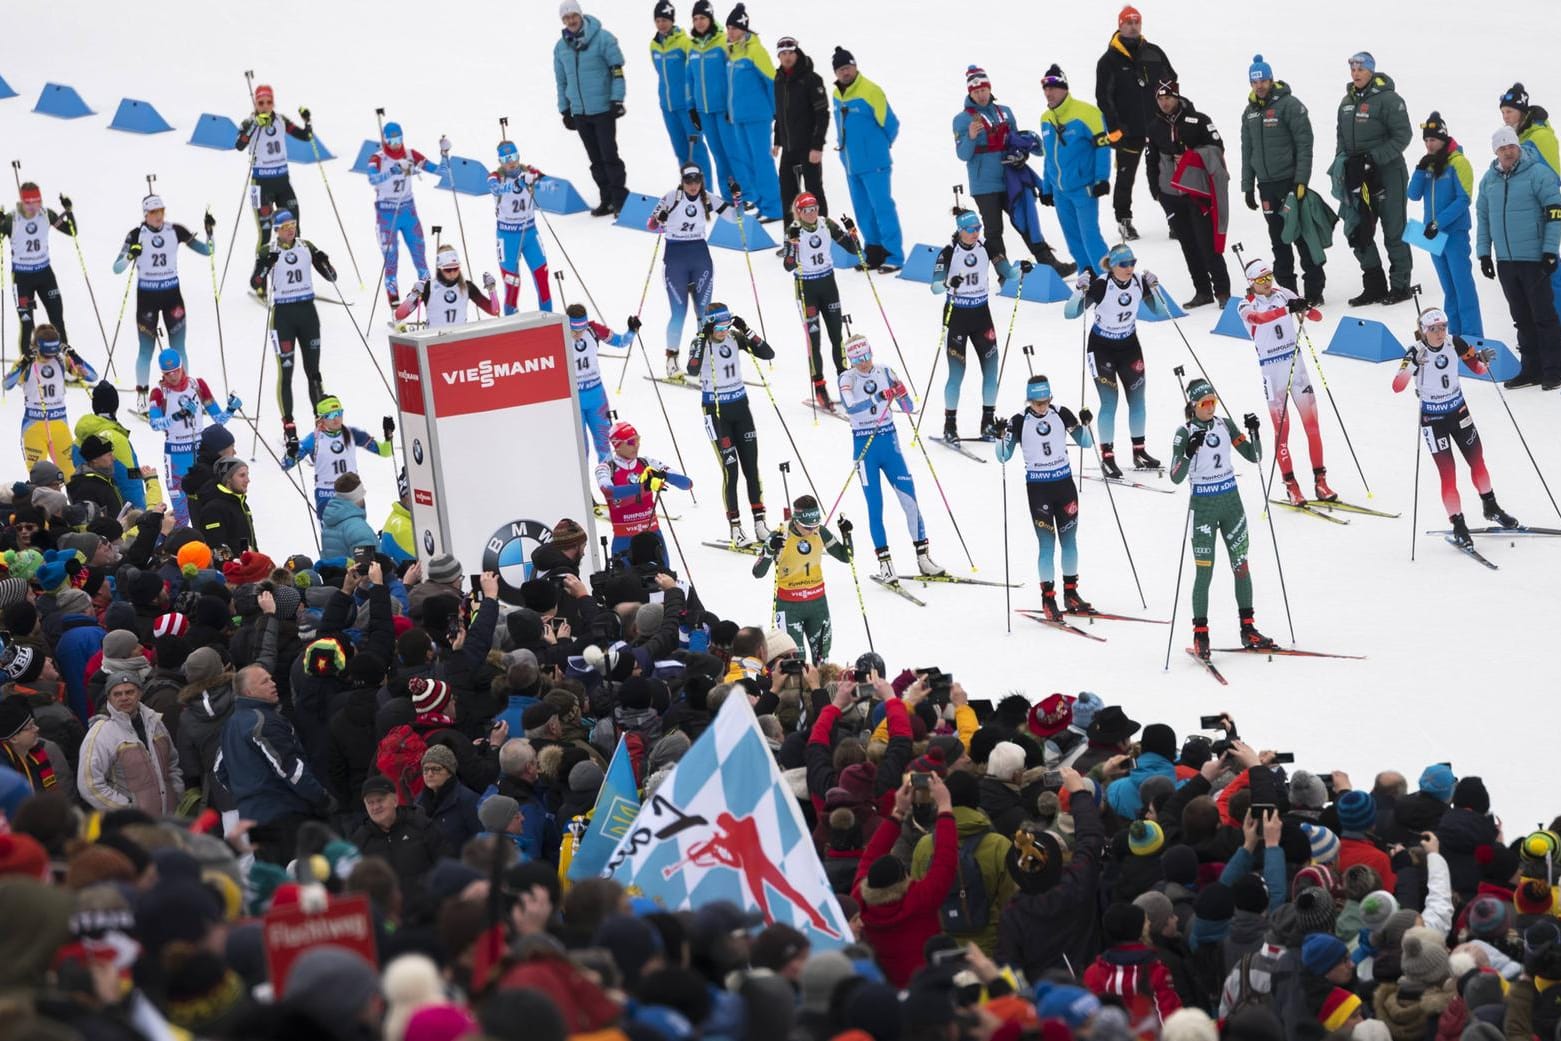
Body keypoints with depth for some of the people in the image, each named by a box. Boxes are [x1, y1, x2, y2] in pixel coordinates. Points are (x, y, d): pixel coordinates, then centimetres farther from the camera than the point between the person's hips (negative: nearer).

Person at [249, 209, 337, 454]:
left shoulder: (307, 247, 4)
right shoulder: (268, 252, -5)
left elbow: (331, 277, 7)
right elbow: (255, 283, -16)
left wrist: (324, 262, -13)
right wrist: (265, 265, -32)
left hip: (307, 311, 3)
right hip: (282, 314, -3)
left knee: (313, 371, 8)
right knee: (285, 372, -3)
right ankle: (289, 429, 0)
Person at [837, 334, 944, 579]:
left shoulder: (885, 373, 2)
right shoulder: (847, 378, -7)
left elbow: (909, 408, 4)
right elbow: (850, 407, -27)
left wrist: (902, 393, -18)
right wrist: (878, 397, -40)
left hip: (889, 442, 3)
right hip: (864, 446, -3)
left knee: (910, 499, 1)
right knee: (875, 506, -2)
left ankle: (923, 558, 9)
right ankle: (884, 564, 3)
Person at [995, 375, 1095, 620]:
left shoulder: (1061, 415, -1)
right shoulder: (1019, 422, -6)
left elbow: (1085, 442, 7)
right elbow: (1004, 457, -3)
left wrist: (1085, 425, -11)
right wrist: (1001, 437, -20)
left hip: (1064, 484, 3)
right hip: (1037, 488, -3)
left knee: (1069, 540, 8)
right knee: (1047, 543, -6)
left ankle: (1071, 593, 20)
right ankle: (1048, 598, 1)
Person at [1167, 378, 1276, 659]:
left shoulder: (1225, 424, 4)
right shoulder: (1184, 433, -10)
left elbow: (1253, 456, 6)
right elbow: (1176, 478, -17)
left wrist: (1254, 432, -10)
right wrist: (1189, 453, -32)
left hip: (1231, 502, 5)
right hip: (1204, 506, -5)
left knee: (1241, 566, 7)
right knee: (1204, 571, -6)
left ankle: (1248, 630, 15)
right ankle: (1200, 635, 2)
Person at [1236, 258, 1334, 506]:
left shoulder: (1283, 295, 5)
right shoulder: (1246, 306, -6)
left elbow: (1317, 316, 3)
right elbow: (1258, 318, -31)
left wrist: (1305, 310, -21)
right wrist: (1286, 308, -45)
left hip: (1296, 362, 3)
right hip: (1271, 369, -3)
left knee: (1311, 423, 1)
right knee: (1282, 429, -3)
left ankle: (1320, 481, 6)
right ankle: (1291, 485, 1)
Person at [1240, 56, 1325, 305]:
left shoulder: (1289, 105, -8)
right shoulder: (1250, 112, 13)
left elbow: (1304, 144, -12)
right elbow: (1247, 151, 19)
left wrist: (1301, 180, -18)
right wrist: (1247, 186, 14)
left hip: (1291, 181, -6)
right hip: (1266, 185, 6)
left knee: (1303, 236, -4)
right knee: (1278, 240, 9)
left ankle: (1314, 291, 0)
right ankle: (1286, 291, 14)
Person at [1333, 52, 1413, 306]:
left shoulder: (1388, 99, -11)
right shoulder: (1347, 102, 12)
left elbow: (1403, 135, -14)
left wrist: (1374, 157, -19)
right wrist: (1342, 161, 6)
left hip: (1388, 173, -7)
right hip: (1358, 176, 7)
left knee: (1394, 232, 0)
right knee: (1358, 233, 6)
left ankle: (1400, 285, 9)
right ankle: (1374, 286, 14)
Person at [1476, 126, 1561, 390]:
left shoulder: (1537, 174, -9)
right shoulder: (1489, 179, 9)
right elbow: (1483, 216, 17)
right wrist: (1484, 253, 11)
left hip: (1534, 259, -6)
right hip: (1505, 260, 6)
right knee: (1522, 318, 11)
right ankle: (1531, 369, 18)